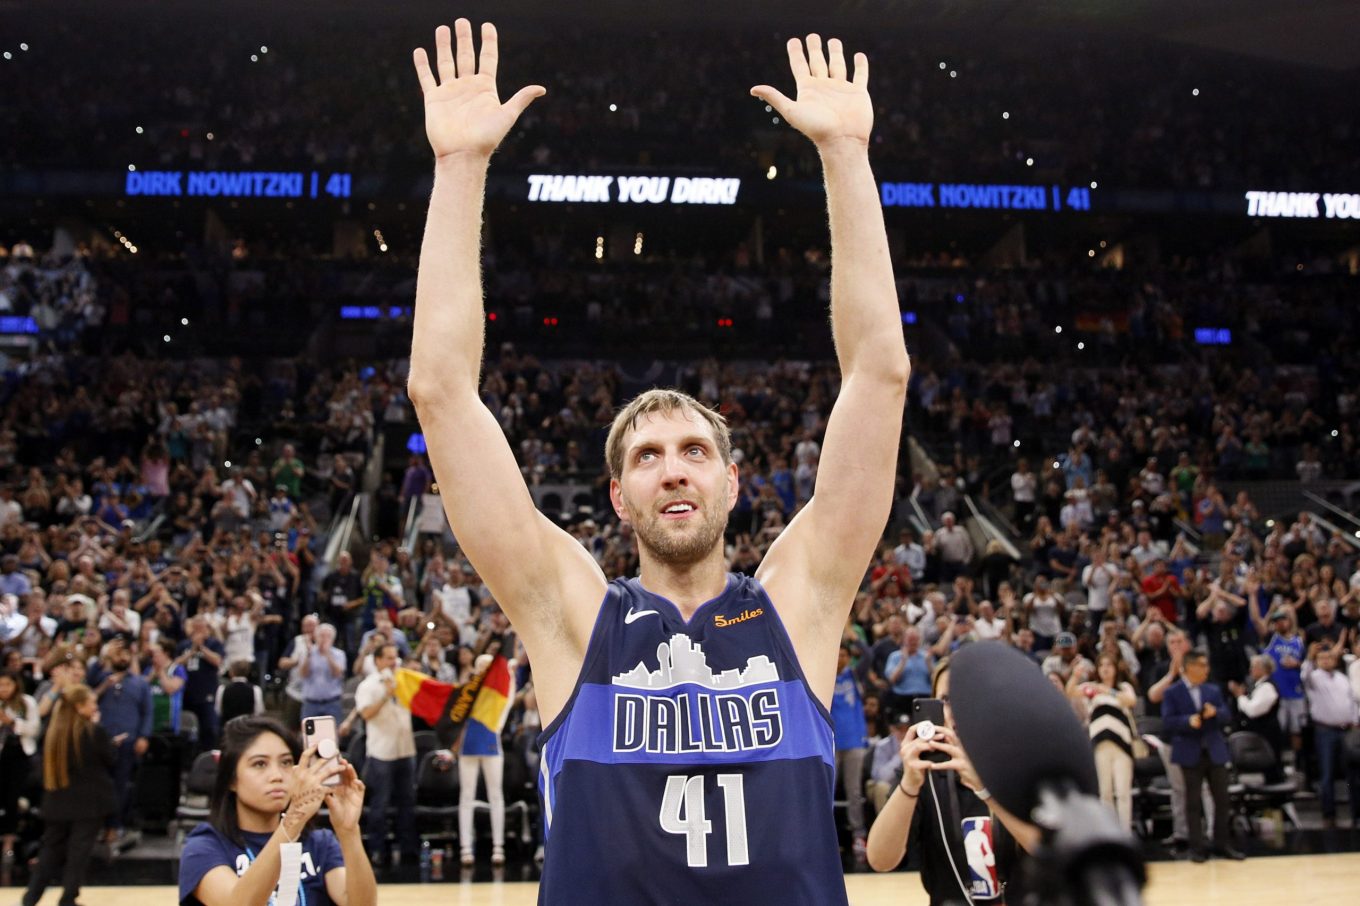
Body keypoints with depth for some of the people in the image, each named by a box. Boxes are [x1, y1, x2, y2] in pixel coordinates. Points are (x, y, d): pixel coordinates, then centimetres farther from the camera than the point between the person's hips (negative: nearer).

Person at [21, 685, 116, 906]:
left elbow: (49, 762, 16)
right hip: (89, 800, -6)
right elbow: (111, 759, -4)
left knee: (51, 847, 14)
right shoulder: (94, 731, -15)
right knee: (79, 849, 3)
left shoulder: (53, 730, 3)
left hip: (57, 800, 6)